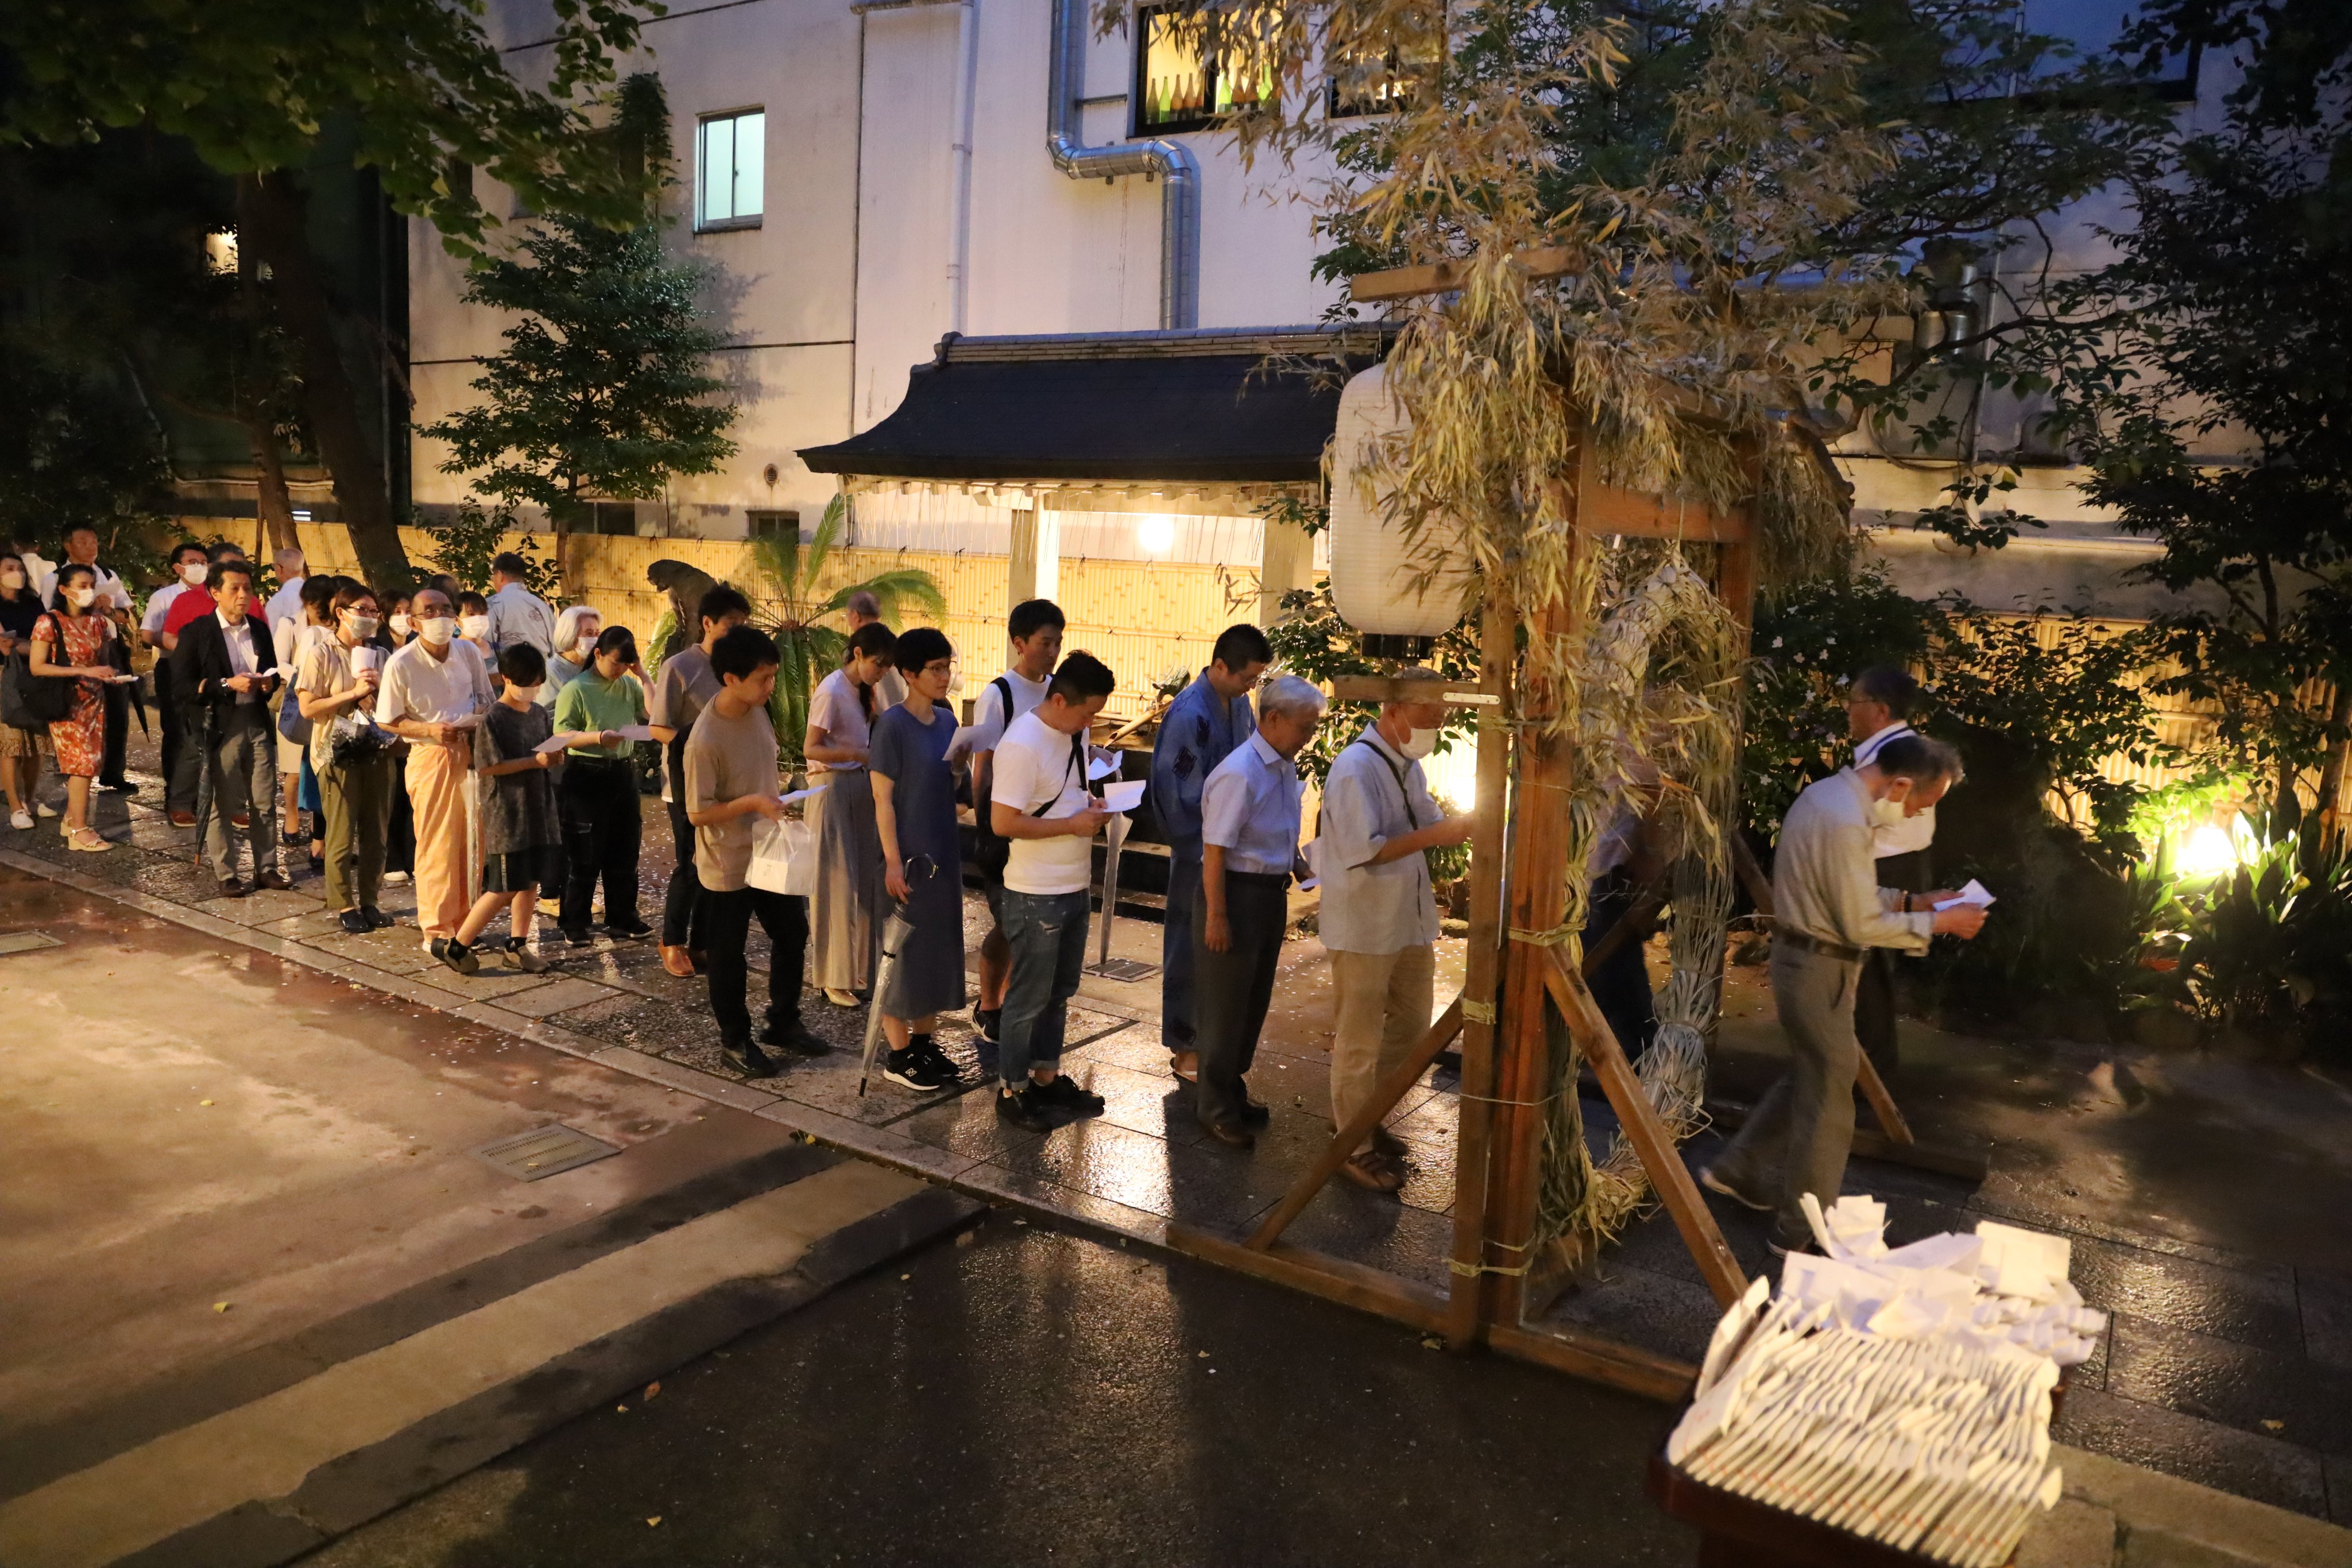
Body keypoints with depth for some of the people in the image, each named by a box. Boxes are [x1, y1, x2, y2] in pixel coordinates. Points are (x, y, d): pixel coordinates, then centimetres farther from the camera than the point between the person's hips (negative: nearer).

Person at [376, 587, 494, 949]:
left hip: (471, 752, 4)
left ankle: (465, 923, 22)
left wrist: (479, 720, -9)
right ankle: (436, 929, 13)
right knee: (437, 844, 1)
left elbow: (485, 700, 13)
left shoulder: (469, 652, 1)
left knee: (471, 840, 8)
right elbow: (387, 720, -4)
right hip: (431, 756, -4)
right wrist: (430, 730, -19)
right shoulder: (400, 664, -10)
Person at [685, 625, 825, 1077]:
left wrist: (776, 803, 10)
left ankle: (783, 1023, 34)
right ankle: (735, 1039, 26)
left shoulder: (756, 710, -3)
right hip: (728, 864, -8)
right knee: (729, 956, 9)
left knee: (792, 933, 17)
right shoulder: (706, 739, -25)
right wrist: (753, 803, -27)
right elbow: (698, 813, -21)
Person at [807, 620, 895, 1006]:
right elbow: (811, 749, -18)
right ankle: (836, 979, 7)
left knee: (865, 879, 9)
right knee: (838, 884, -2)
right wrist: (856, 754, -29)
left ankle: (860, 968, 20)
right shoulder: (832, 691, -15)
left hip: (860, 788, 8)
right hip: (833, 789, -8)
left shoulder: (862, 691, 10)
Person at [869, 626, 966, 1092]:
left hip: (943, 853, 7)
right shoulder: (893, 725, -13)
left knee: (940, 949, 13)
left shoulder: (946, 722, 7)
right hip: (909, 855, -7)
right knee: (904, 951, 2)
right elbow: (883, 797, -15)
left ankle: (926, 1043, 26)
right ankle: (898, 1055, 13)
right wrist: (893, 861, -18)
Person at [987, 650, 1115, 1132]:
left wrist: (1091, 806, -1)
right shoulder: (1022, 745, -22)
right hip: (1035, 894, -8)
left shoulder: (1075, 734, 5)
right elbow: (1003, 822, -24)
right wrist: (1073, 825, -20)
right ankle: (1012, 1090, 19)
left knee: (1060, 992, 19)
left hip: (1074, 888, 9)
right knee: (1029, 997, 4)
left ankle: (1046, 1076, 34)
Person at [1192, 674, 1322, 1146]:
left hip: (1272, 893, 9)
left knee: (1255, 1000, 19)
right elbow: (1215, 850, -21)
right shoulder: (1240, 775, -22)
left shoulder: (1286, 767, 6)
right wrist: (1216, 916, -20)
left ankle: (1232, 1089, 36)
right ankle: (1214, 1106, 19)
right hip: (1237, 892, -9)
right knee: (1227, 1003, 4)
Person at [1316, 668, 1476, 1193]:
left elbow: (1428, 821, 16)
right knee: (1360, 1042, 4)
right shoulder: (1356, 767, -20)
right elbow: (1361, 850, -27)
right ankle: (1355, 1147, 18)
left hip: (1410, 921, 9)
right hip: (1363, 927, -9)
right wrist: (1436, 836, -27)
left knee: (1411, 1026, 18)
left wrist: (1463, 823, -5)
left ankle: (1364, 1115, 36)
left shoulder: (1408, 765, 9)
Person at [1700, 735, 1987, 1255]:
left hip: (1804, 958, 10)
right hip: (1820, 968, -10)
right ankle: (1803, 1230, 16)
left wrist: (1910, 900, 9)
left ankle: (1738, 1170, 32)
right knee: (1827, 1098, 3)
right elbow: (1862, 926, -22)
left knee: (1808, 1077, 22)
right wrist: (1940, 923, -12)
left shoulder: (1831, 793, 7)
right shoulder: (1845, 822, -26)